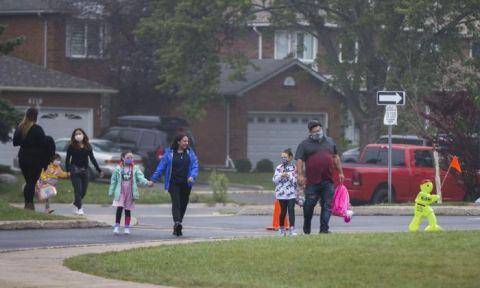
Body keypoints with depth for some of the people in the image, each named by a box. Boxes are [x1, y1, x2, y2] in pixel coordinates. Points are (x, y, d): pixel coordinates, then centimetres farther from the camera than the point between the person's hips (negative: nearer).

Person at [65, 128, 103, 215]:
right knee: (78, 190, -8)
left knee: (84, 191, 7)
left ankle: (76, 203, 32)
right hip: (75, 171, -4)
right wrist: (68, 170, -15)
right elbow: (67, 159, -3)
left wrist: (99, 170, 4)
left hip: (84, 170, 4)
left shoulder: (87, 147, 5)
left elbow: (92, 159, 7)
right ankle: (79, 208, -3)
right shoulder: (71, 147, -3)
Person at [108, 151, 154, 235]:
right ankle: (117, 226, -2)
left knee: (128, 210, 7)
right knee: (119, 208, -11)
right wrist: (111, 191, 5)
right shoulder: (118, 169, -1)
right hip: (120, 192, -1)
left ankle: (127, 228, 16)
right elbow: (113, 180, 6)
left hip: (130, 193, 1)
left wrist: (147, 182, -26)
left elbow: (140, 178, -7)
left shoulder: (135, 169, 2)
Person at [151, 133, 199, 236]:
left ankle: (176, 228, 16)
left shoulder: (190, 153, 8)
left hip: (186, 184, 3)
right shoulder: (169, 154, 1)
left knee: (183, 204, 6)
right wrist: (153, 180, 0)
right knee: (176, 203, -18)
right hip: (174, 184, -3)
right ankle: (177, 223, -33)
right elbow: (161, 167, 3)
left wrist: (192, 176, -16)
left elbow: (195, 166, 3)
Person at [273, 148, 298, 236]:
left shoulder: (294, 168, 2)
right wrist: (281, 176, -13)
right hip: (281, 192, 2)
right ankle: (282, 228, 21)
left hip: (291, 193, -2)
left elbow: (296, 180, -1)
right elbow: (275, 180, 1)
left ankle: (292, 229, -9)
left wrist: (289, 176, -12)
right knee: (283, 211, 8)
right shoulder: (279, 168, 6)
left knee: (291, 210, -9)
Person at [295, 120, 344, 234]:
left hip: (328, 181, 3)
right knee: (309, 205, 0)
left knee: (327, 205, -3)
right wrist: (300, 175, -16)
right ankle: (306, 229, 17)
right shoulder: (305, 144, 4)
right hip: (312, 181, -3)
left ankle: (324, 228, -1)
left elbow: (336, 158, 23)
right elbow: (299, 160, -3)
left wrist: (340, 173, 19)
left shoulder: (330, 142, 17)